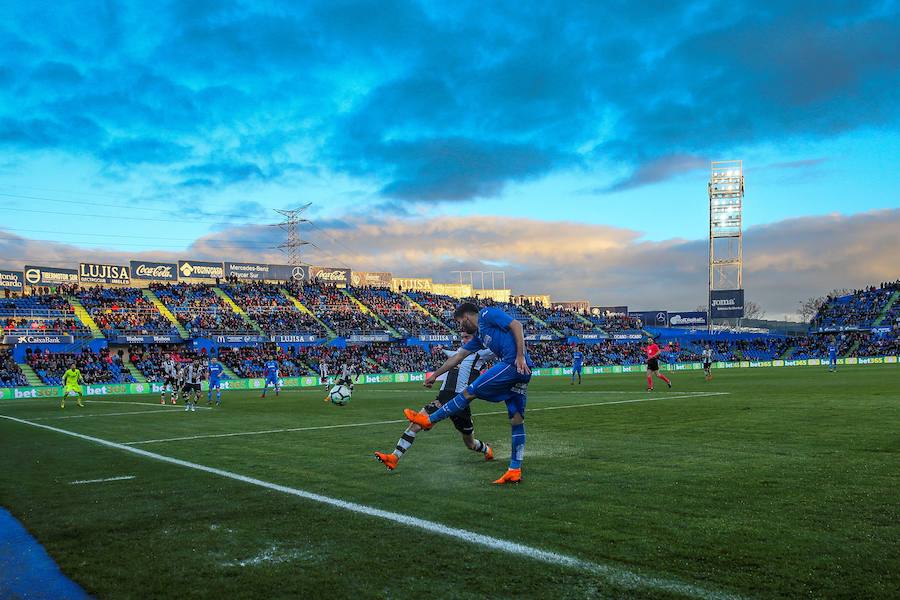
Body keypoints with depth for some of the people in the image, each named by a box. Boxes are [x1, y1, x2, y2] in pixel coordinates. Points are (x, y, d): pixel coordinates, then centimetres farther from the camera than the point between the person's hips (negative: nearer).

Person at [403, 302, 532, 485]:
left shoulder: (487, 314, 2)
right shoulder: (478, 336, 27)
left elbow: (517, 325, -9)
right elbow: (457, 357, 34)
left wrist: (521, 356, -15)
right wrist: (435, 375, 39)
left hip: (513, 364, -10)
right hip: (521, 373, 10)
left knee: (469, 392, -2)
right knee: (516, 419, 6)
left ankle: (429, 420, 7)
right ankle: (515, 471, 6)